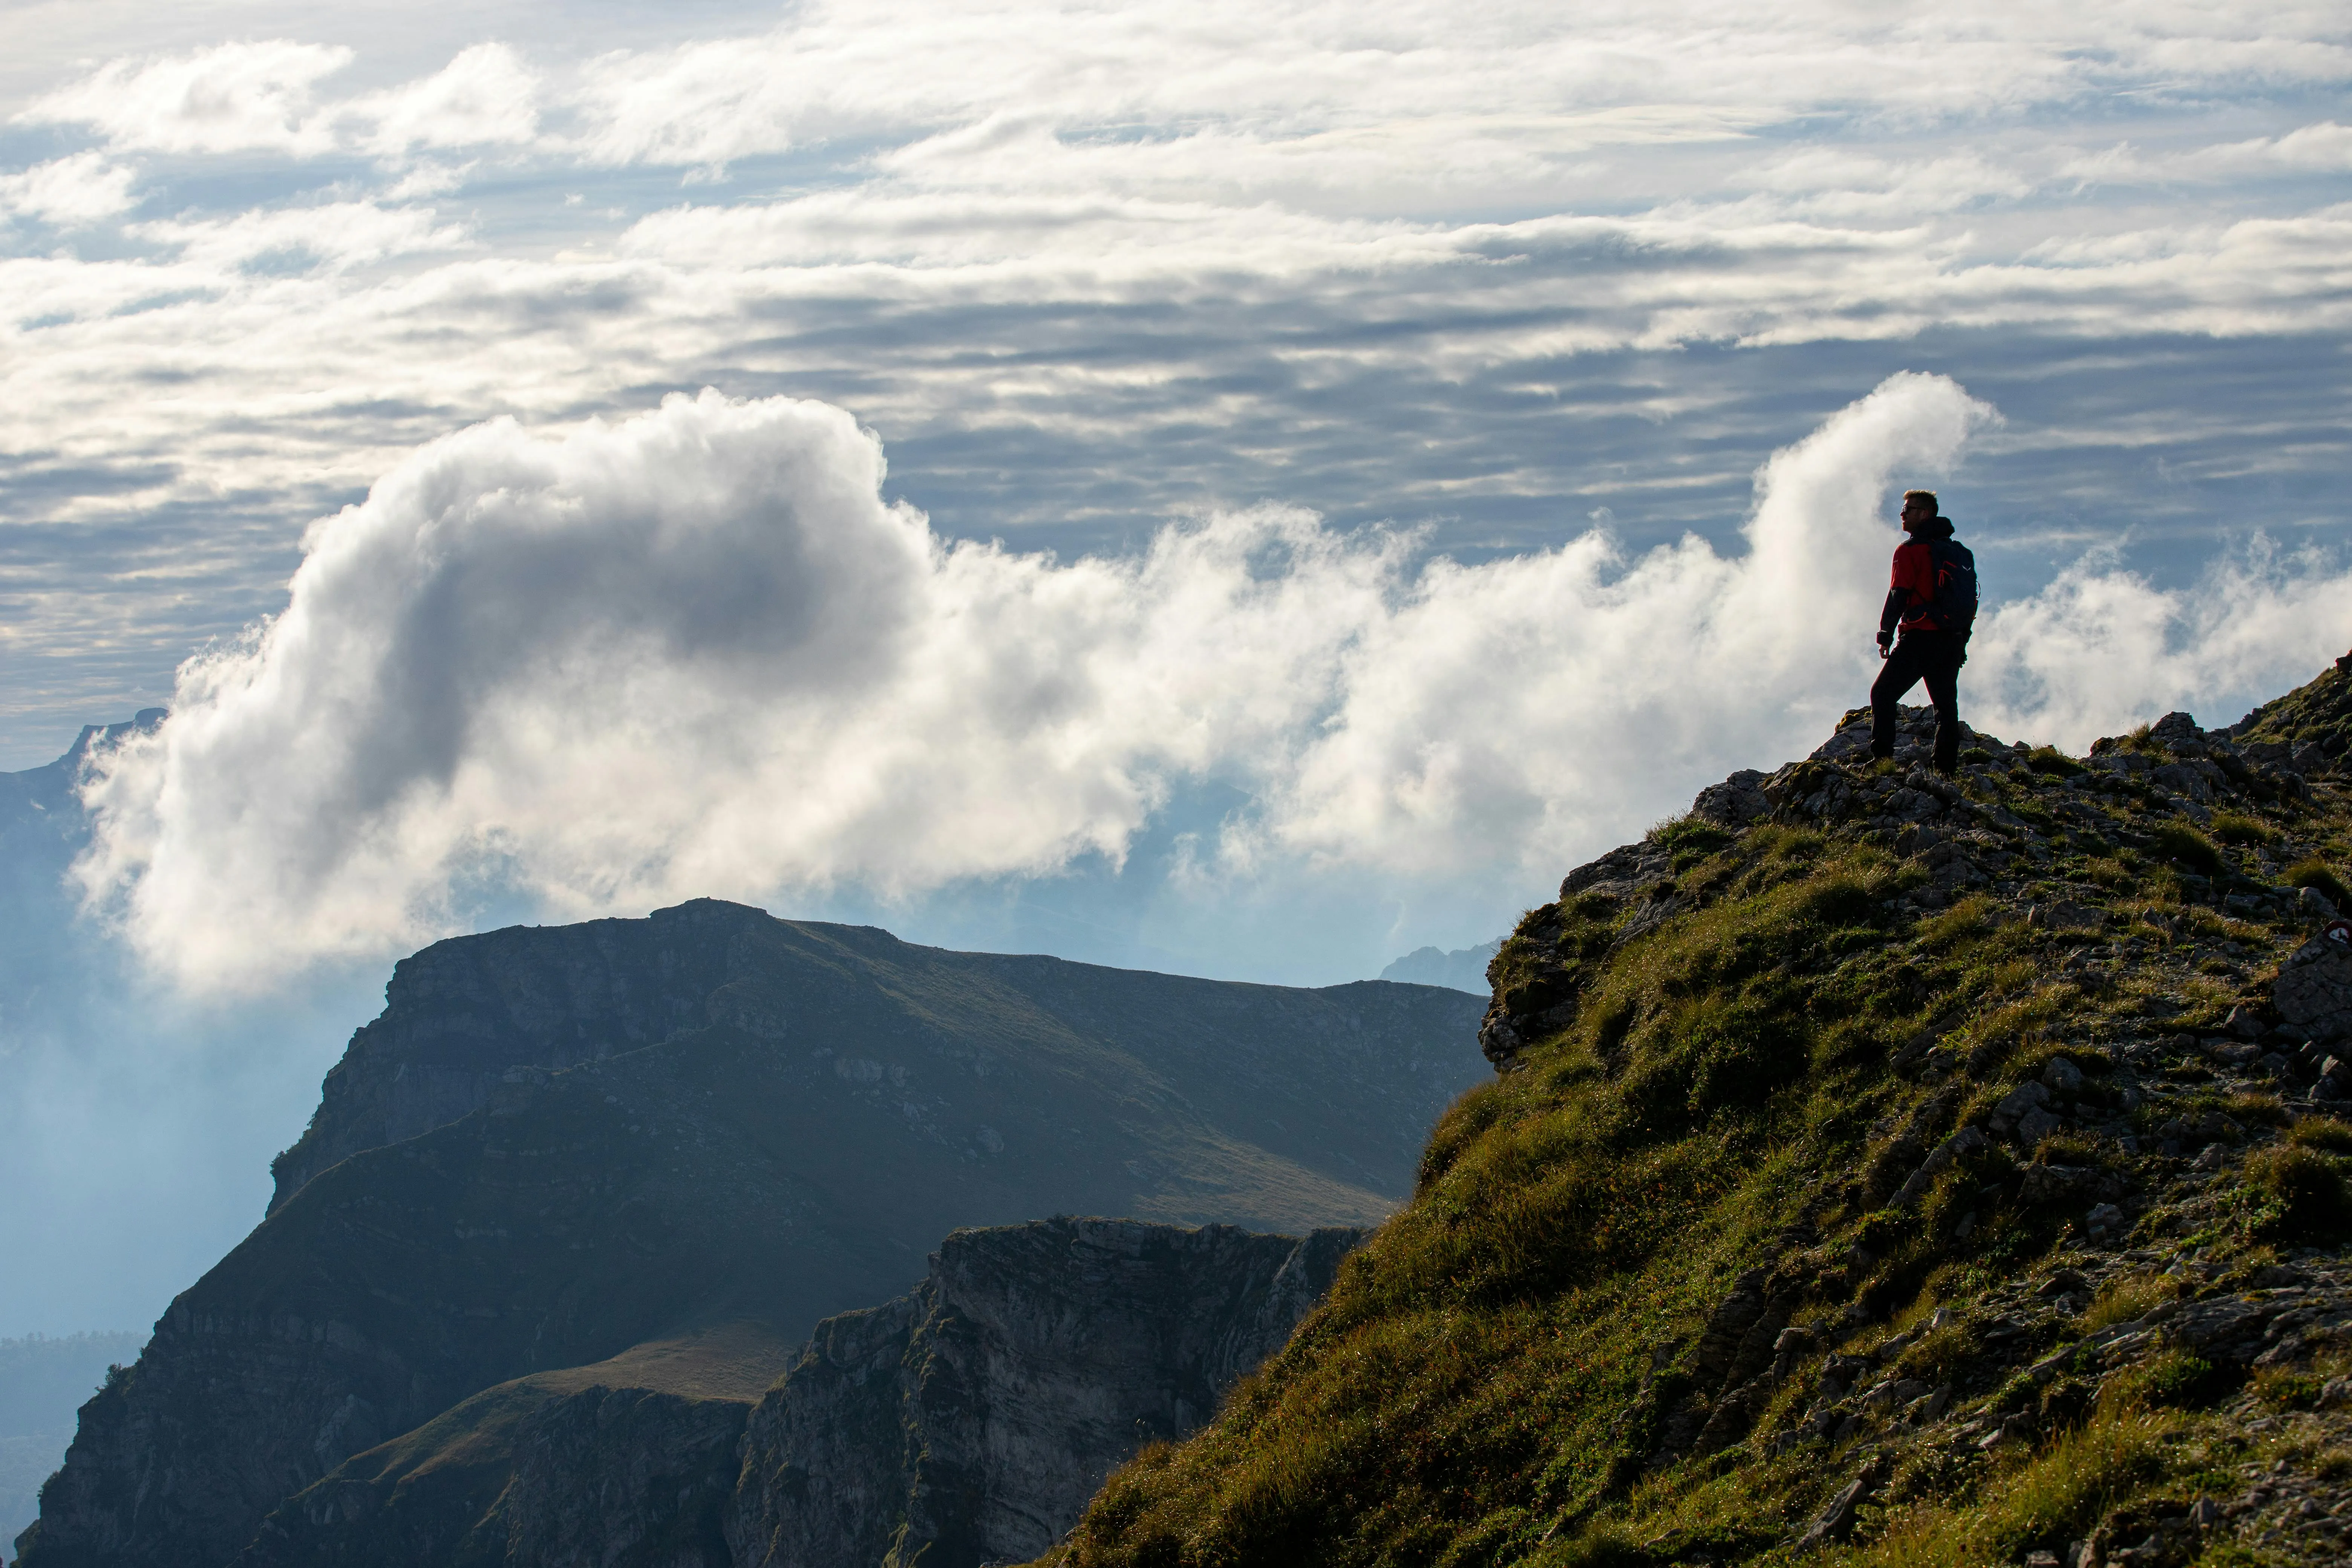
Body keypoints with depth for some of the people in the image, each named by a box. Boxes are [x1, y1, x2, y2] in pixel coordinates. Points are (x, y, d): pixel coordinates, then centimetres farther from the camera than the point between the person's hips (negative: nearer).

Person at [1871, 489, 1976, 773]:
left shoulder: (1911, 550, -6)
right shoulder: (1961, 552, 17)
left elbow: (1899, 596, -11)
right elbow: (1971, 599, 18)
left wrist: (1885, 634, -6)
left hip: (1921, 638, -6)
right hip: (1953, 641, 6)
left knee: (1883, 694, 1)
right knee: (1946, 705, 10)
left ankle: (1881, 757, -10)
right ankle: (1947, 769, 4)